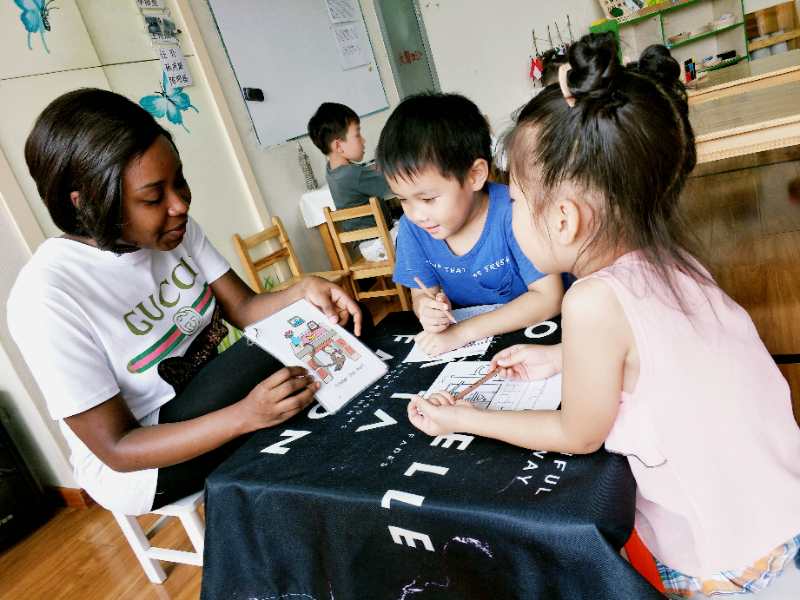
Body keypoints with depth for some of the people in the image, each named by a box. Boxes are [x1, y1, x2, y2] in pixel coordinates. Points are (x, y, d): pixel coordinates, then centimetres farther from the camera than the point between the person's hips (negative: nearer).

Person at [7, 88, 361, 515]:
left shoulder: (175, 231, -9)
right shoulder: (47, 297, -27)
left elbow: (245, 310, -6)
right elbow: (118, 449, -25)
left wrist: (303, 291, -27)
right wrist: (246, 415, -38)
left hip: (213, 406, 7)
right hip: (139, 467, -6)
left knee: (323, 322, -9)